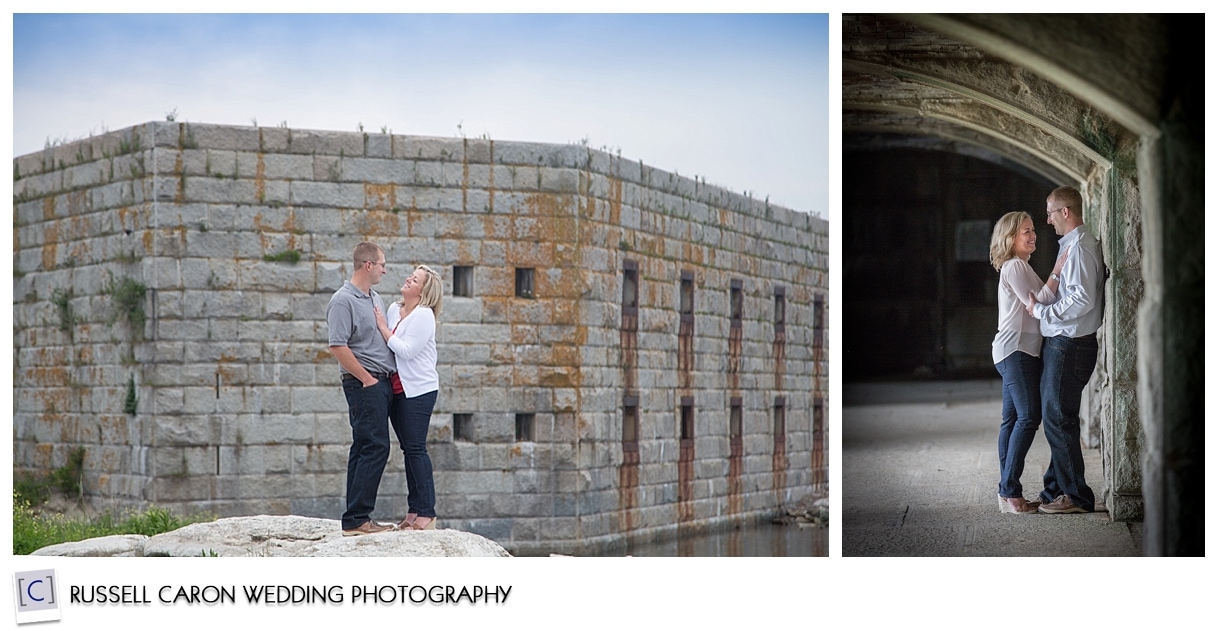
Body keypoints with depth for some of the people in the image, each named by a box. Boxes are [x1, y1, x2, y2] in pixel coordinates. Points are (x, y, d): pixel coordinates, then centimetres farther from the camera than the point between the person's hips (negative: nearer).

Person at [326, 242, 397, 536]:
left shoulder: (375, 299, 17)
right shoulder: (343, 300, -12)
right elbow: (338, 346, -19)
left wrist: (391, 376, 15)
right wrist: (367, 378, -15)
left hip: (382, 382, 9)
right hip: (363, 383, -9)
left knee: (364, 448, 10)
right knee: (375, 447, -13)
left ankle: (357, 518, 13)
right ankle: (356, 519, -12)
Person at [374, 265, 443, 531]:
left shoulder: (424, 315, -11)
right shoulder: (393, 309, 10)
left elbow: (407, 351, -19)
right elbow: (384, 344, 9)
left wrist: (383, 328, -15)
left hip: (418, 389, -7)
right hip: (397, 388, 8)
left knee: (416, 449, -8)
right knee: (408, 449, 9)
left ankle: (426, 513, -4)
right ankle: (413, 511, 14)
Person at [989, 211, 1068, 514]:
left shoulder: (1016, 267, 23)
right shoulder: (1015, 266, -9)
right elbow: (1038, 302, -18)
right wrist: (1057, 271, -22)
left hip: (1013, 352, 11)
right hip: (1017, 350, -11)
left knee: (1012, 419, 7)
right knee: (1029, 417, -13)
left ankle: (1007, 492, 8)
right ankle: (1010, 492, -14)